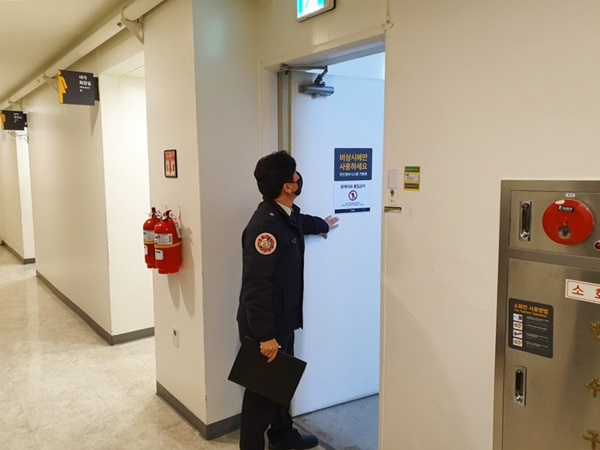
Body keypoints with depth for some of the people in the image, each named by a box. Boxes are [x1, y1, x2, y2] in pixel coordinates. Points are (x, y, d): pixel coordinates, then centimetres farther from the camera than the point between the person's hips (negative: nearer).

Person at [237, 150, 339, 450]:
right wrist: (265, 336, -26)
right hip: (264, 326, -10)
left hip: (283, 319, 10)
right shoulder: (265, 225, -27)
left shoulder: (286, 214, 4)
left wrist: (322, 225, 52)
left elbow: (301, 222, 32)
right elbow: (256, 286, -29)